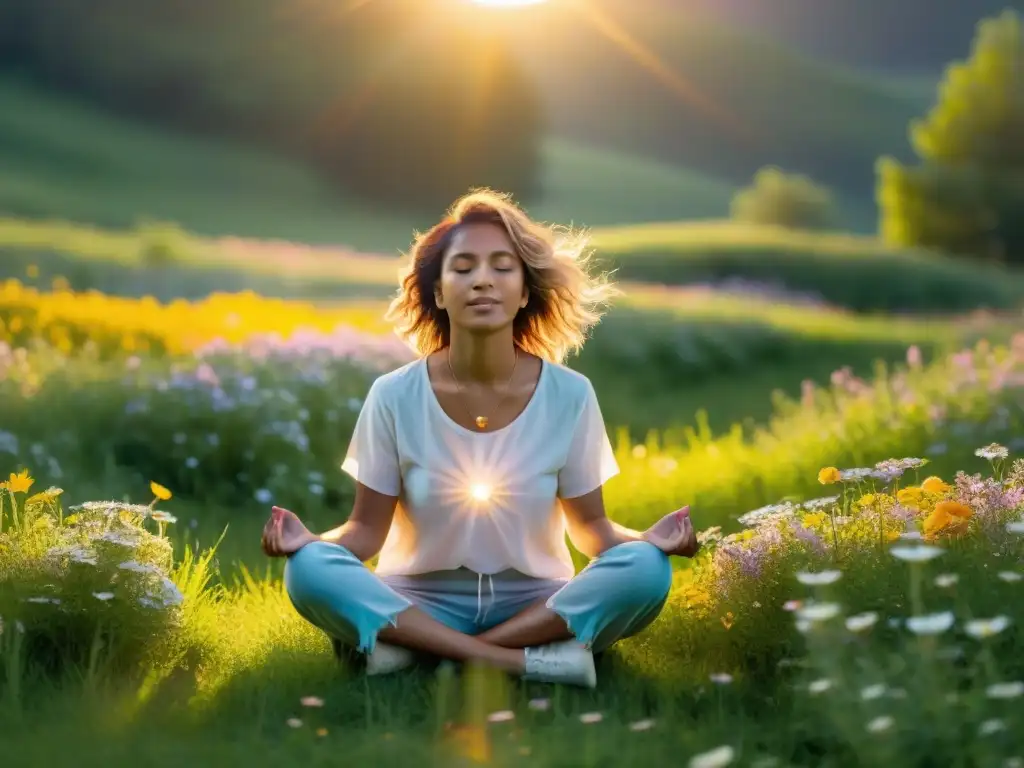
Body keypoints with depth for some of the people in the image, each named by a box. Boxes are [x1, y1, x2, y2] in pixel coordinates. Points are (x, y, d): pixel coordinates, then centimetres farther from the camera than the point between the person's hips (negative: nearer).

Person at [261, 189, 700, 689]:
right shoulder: (394, 396, -9)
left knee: (645, 570, -28)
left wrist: (647, 538, -22)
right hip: (421, 601, -1)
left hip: (536, 603, 1)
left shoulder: (570, 395, -8)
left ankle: (417, 649, -23)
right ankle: (532, 659, -28)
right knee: (309, 571, -29)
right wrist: (311, 540, -26)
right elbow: (368, 528, -5)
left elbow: (589, 525, -1)